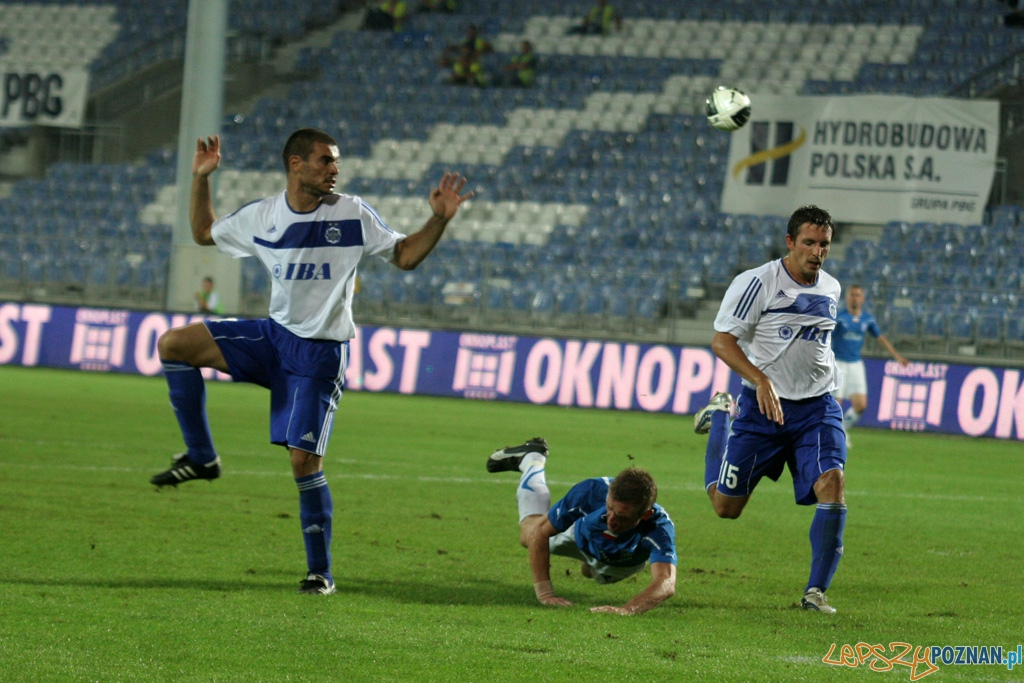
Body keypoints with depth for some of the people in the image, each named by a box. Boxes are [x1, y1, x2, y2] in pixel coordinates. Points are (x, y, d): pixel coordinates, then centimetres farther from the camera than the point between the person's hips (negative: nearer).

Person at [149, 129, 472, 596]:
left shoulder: (352, 215, -7)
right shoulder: (261, 217, 2)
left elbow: (405, 256, -1)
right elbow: (204, 233, 17)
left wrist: (439, 219, -16)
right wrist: (200, 179, 6)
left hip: (320, 352, -4)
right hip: (273, 335, 4)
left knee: (305, 460, -10)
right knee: (172, 344, -9)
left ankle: (321, 573, 2)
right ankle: (200, 457, 2)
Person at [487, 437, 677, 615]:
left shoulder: (659, 528, -51)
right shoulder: (592, 491, -45)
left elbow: (666, 584, -65)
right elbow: (540, 533, -34)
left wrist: (626, 609, -82)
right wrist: (544, 591, -44)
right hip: (584, 538, -1)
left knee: (590, 572, 33)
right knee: (529, 536, 25)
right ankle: (532, 459, 48)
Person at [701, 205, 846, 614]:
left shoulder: (830, 289, 8)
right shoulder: (757, 283, -12)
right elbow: (722, 341, -13)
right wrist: (760, 380, -26)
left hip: (817, 408, 3)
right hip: (762, 407, -3)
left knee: (832, 481, -22)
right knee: (726, 506, 5)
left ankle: (816, 590, -13)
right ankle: (721, 418, 35)